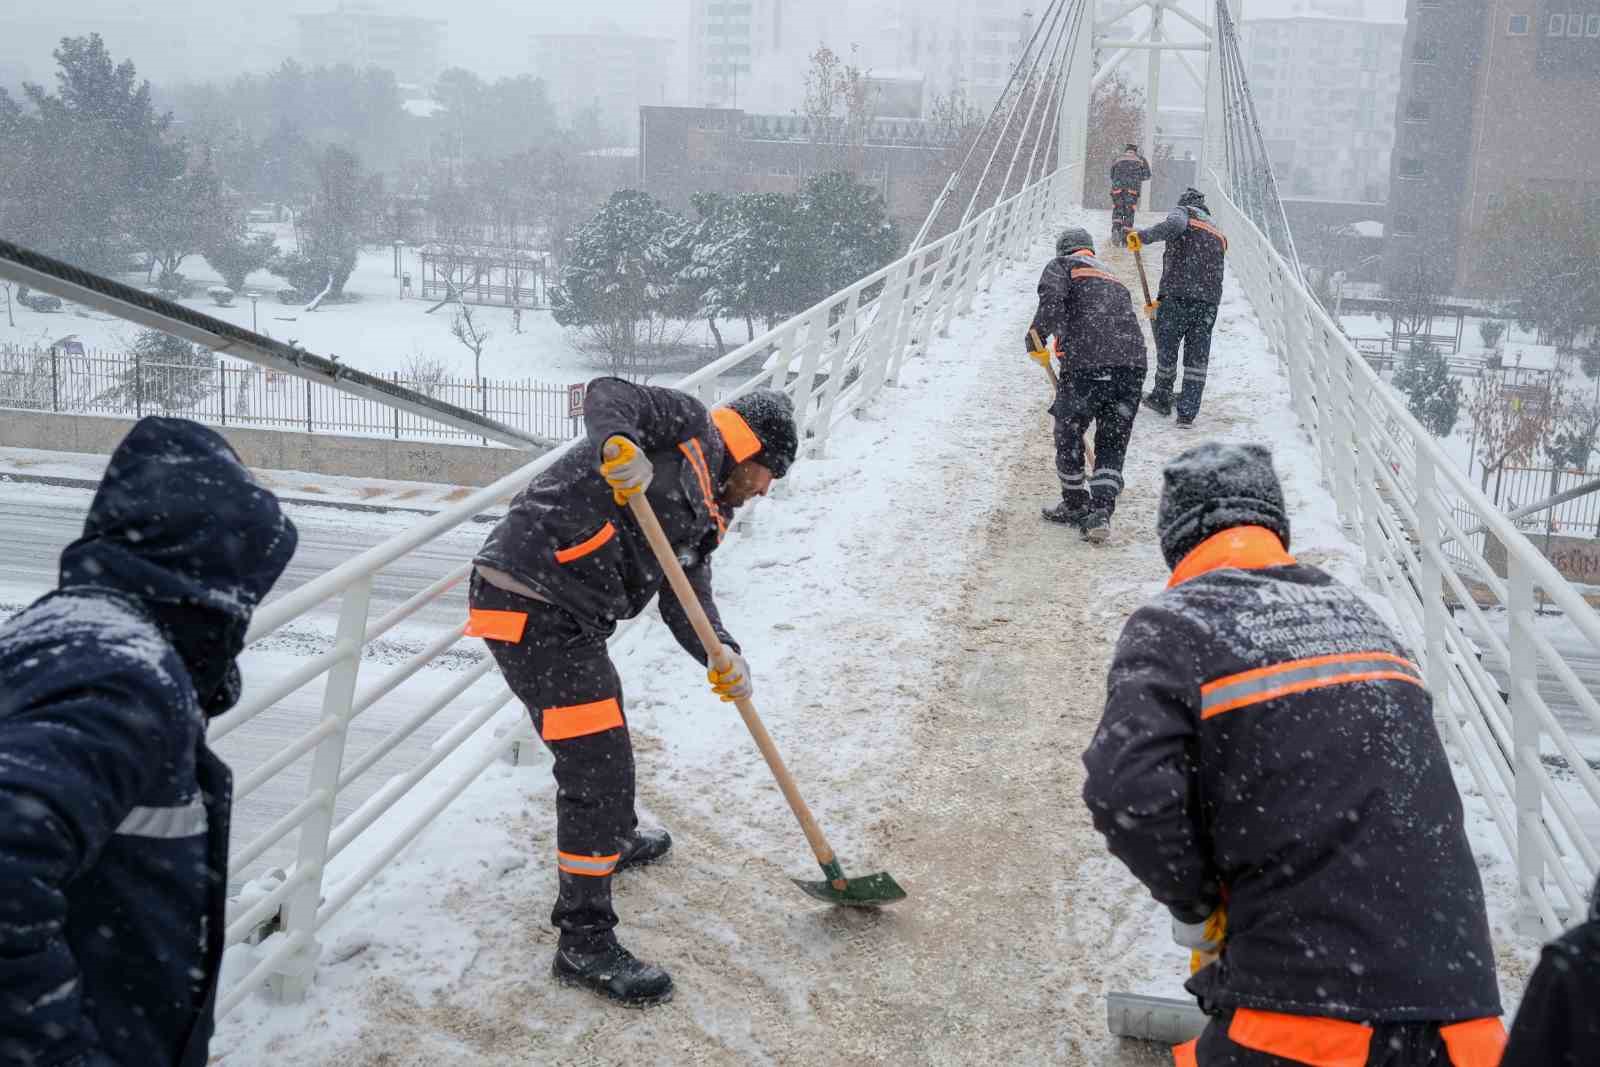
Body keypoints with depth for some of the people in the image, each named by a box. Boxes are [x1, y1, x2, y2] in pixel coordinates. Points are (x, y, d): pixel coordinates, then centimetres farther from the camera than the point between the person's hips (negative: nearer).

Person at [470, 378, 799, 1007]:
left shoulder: (706, 517, 22)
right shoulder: (688, 427, 0)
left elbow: (684, 601, 11)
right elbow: (608, 395, -14)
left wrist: (723, 655, -8)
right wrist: (619, 443, -35)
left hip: (567, 618, 10)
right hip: (531, 606, -10)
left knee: (607, 729, 31)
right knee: (597, 766, -8)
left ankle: (613, 840, 57)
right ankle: (585, 944, 2)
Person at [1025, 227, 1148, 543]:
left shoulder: (1060, 266, 13)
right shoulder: (1113, 278, 33)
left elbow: (1053, 299, -11)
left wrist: (1037, 336, -3)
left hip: (1086, 363, -5)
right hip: (1132, 364, 5)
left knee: (1068, 434, 15)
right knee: (1113, 445, 11)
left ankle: (1075, 506, 26)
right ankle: (1101, 512, -4)